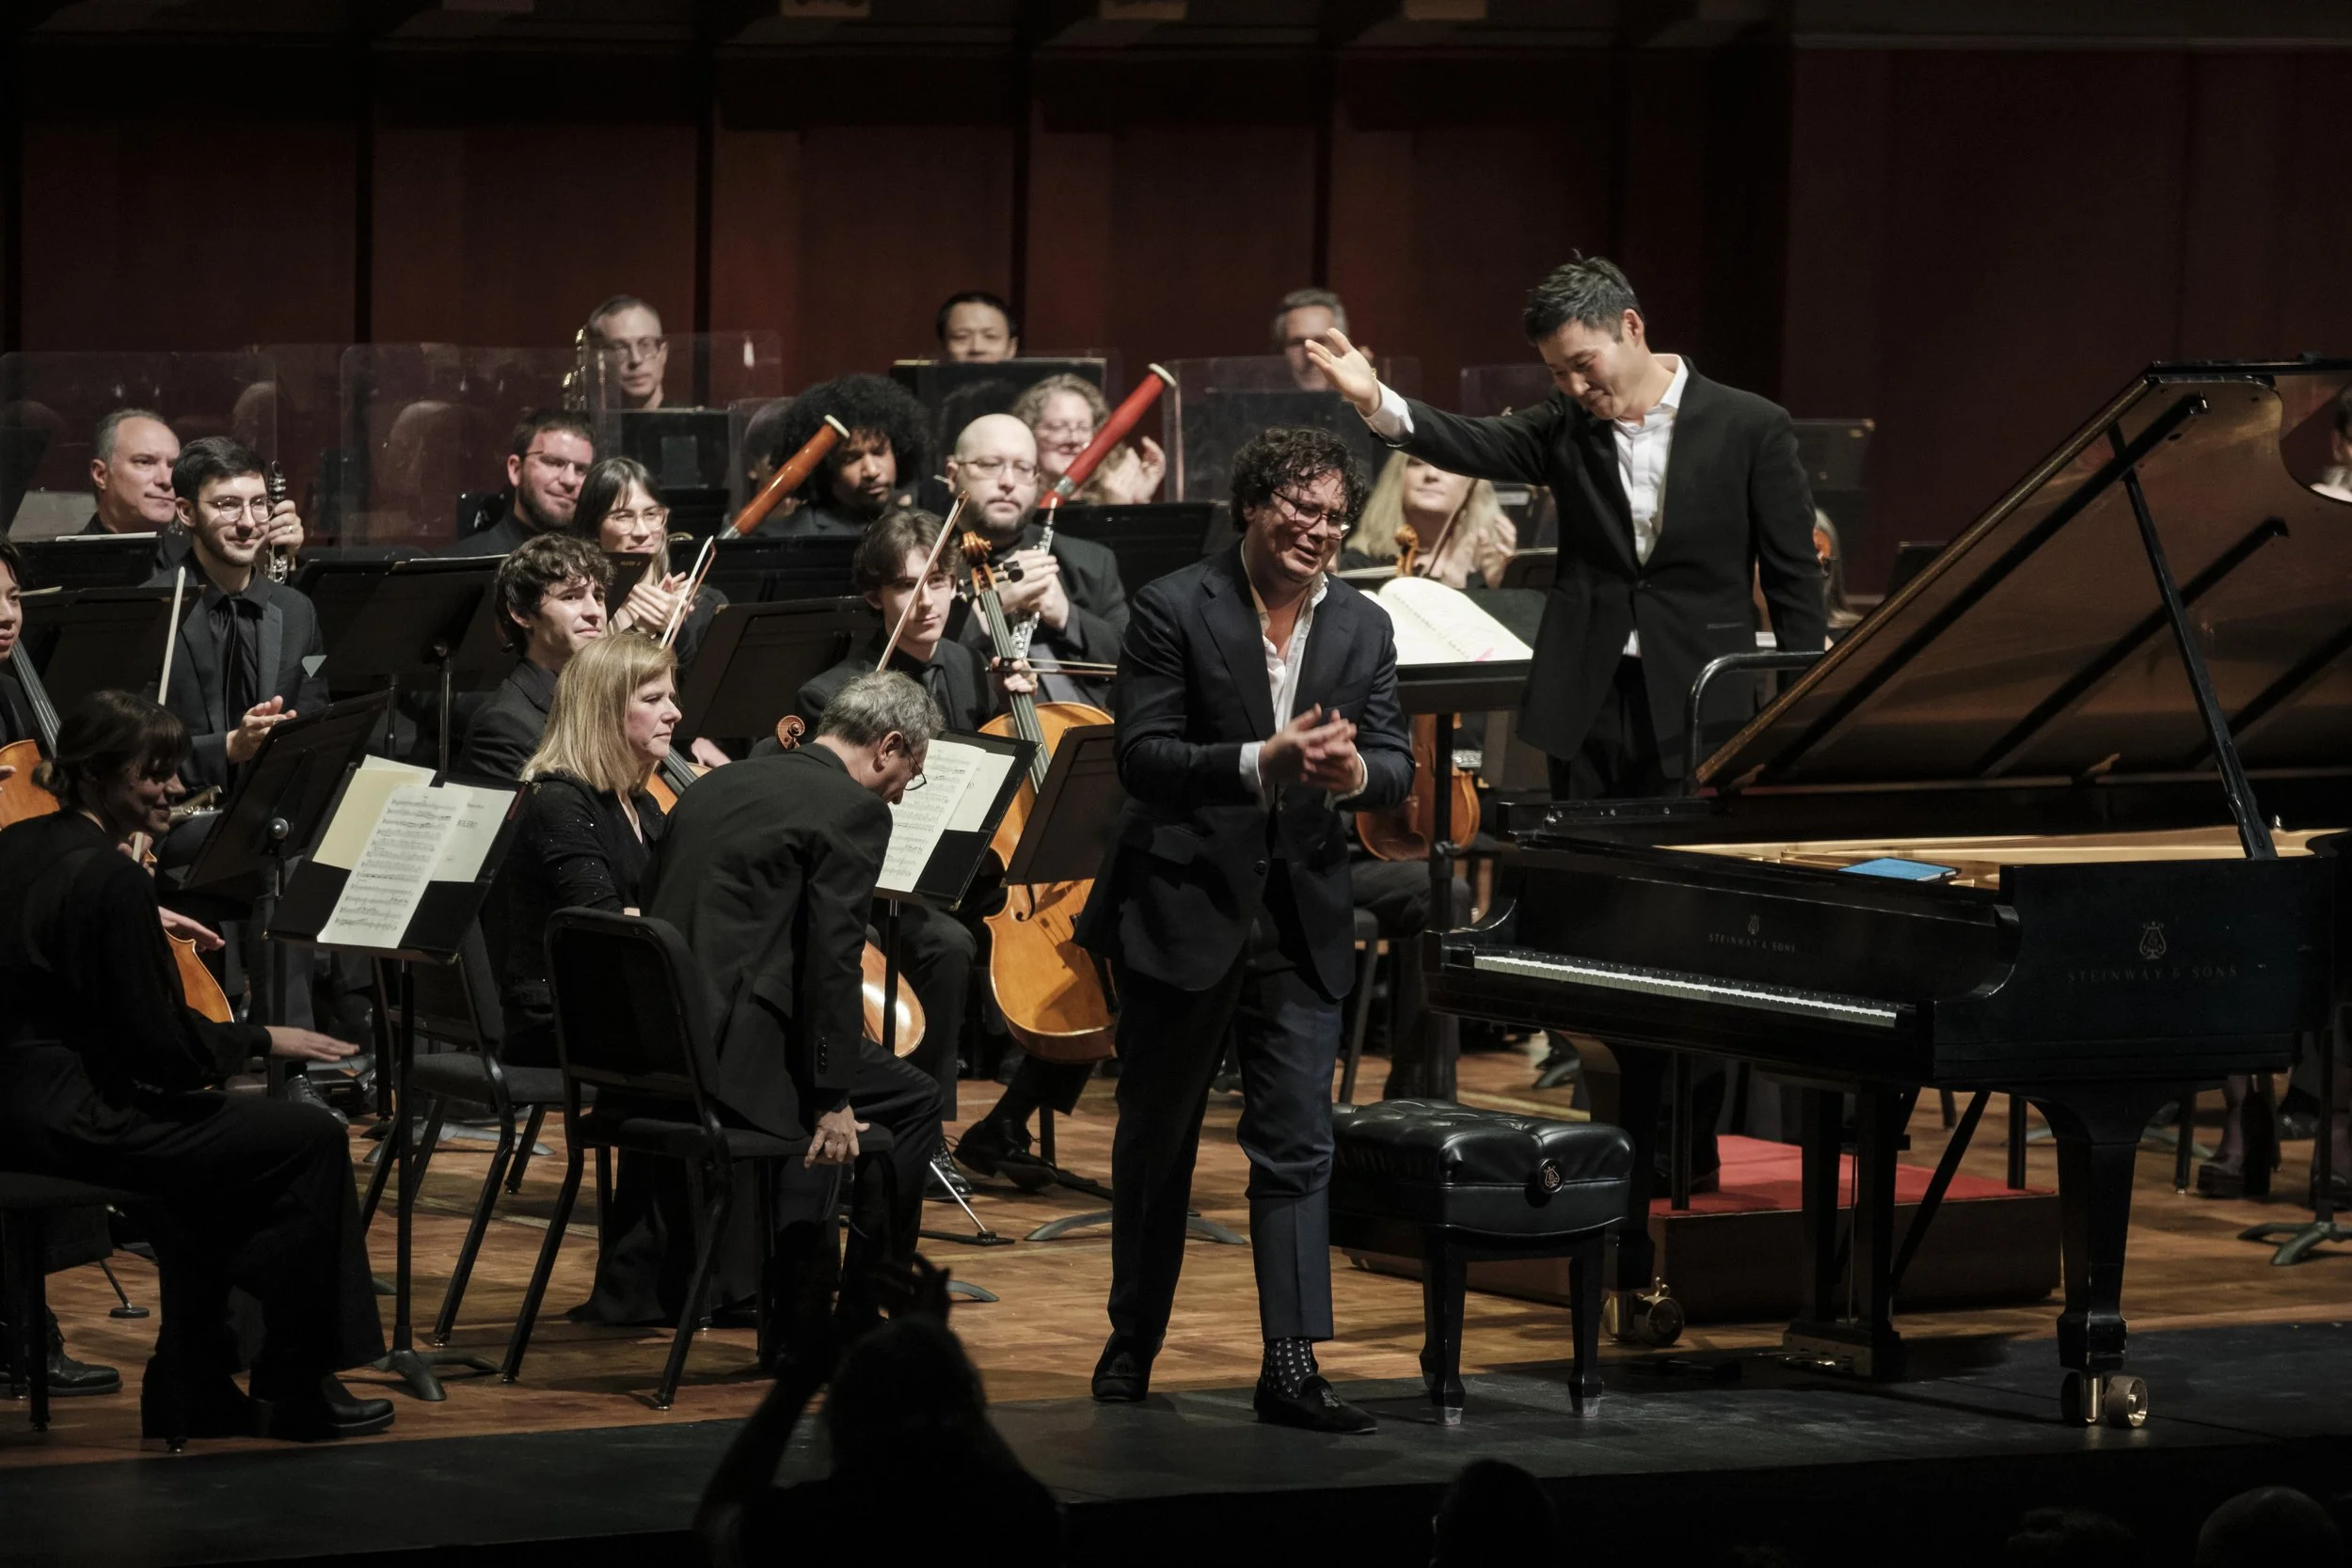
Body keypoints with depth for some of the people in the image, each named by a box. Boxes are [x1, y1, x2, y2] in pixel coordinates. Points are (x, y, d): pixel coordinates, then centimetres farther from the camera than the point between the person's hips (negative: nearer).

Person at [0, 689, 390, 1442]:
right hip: (72, 1118, -10)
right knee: (311, 1142, -1)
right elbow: (166, 1047, -18)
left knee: (211, 1140, 30)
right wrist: (263, 1040, -2)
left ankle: (192, 1389, 28)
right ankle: (296, 1391, 8)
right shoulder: (111, 877, -19)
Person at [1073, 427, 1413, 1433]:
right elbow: (1142, 758, -16)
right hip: (1182, 913, -3)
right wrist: (1263, 761, -29)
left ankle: (1292, 1367, -5)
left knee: (1297, 1146, -4)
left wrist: (1354, 770, -23)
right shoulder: (1175, 611, -9)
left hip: (1301, 923, 3)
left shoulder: (1362, 631, 5)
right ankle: (1133, 1343, 28)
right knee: (1156, 1140, 12)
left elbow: (1396, 765, 1)